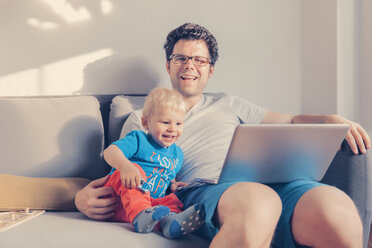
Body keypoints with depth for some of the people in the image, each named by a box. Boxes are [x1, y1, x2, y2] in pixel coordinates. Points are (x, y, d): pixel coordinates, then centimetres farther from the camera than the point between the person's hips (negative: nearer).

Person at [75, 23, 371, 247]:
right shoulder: (141, 120, 26)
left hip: (261, 180, 3)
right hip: (200, 190, -3)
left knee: (338, 211, -32)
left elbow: (291, 121, 32)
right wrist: (85, 197, -2)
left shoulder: (227, 104, 32)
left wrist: (333, 120, 11)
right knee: (257, 203, -43)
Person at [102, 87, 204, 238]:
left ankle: (169, 220, -55)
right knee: (136, 169, -30)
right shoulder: (139, 140, -2)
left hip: (151, 203, 6)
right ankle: (140, 216, -52)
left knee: (174, 199, -21)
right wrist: (125, 165, -42)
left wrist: (172, 185, 11)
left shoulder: (177, 154, 21)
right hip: (119, 199, -5)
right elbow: (110, 152, -19)